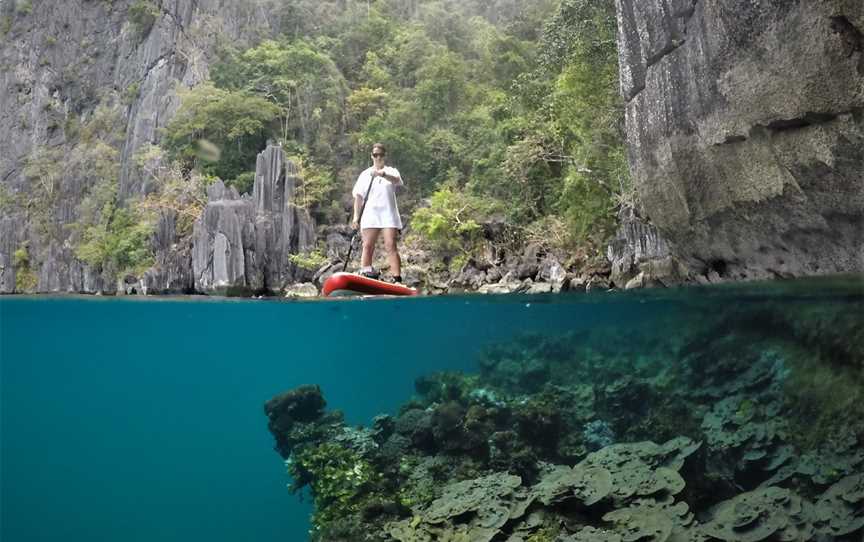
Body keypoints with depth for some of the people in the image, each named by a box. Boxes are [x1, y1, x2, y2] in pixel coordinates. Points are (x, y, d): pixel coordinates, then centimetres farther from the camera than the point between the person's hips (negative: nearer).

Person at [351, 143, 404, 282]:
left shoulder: (391, 171, 11)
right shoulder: (365, 174, 16)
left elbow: (397, 180, -15)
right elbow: (358, 197, 13)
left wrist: (382, 174, -34)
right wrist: (356, 216, 2)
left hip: (388, 214, -2)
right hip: (370, 215, 2)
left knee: (391, 246, -10)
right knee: (367, 246, -5)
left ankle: (397, 279, -15)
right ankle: (365, 274, -4)